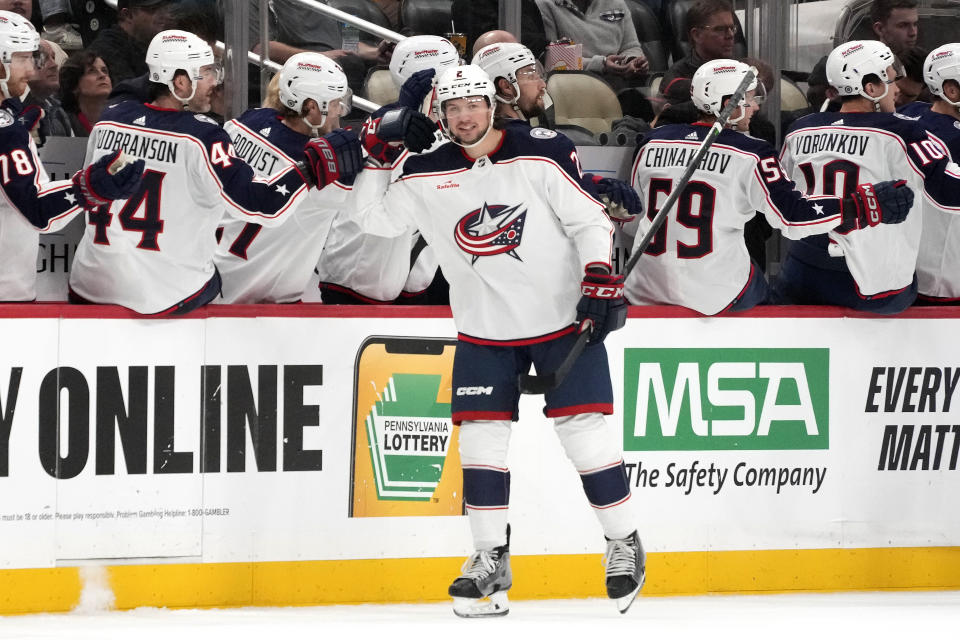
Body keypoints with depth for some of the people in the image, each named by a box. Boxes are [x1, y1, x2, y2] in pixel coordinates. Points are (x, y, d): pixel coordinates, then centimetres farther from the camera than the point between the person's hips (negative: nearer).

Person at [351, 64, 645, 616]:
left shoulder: (542, 153, -11)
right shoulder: (427, 174, 0)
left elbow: (589, 218, -9)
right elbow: (378, 219, 8)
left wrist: (601, 277, -20)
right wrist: (373, 163, -4)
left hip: (562, 316, -4)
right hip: (484, 329, 4)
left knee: (584, 427, -6)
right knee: (481, 434, -2)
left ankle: (625, 544, 9)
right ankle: (492, 561, 6)